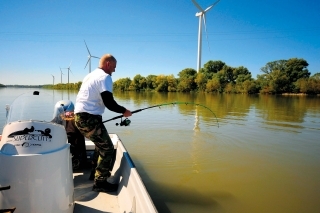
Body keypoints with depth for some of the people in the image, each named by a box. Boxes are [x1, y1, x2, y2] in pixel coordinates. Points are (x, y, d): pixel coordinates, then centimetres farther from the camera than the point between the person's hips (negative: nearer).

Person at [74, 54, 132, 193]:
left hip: (80, 116, 10)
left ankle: (98, 173, 31)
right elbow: (109, 103, -18)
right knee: (107, 148, -3)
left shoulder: (91, 75, 20)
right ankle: (100, 182, 4)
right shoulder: (104, 77, -10)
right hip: (89, 118, -10)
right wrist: (124, 111, -3)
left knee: (101, 146, 20)